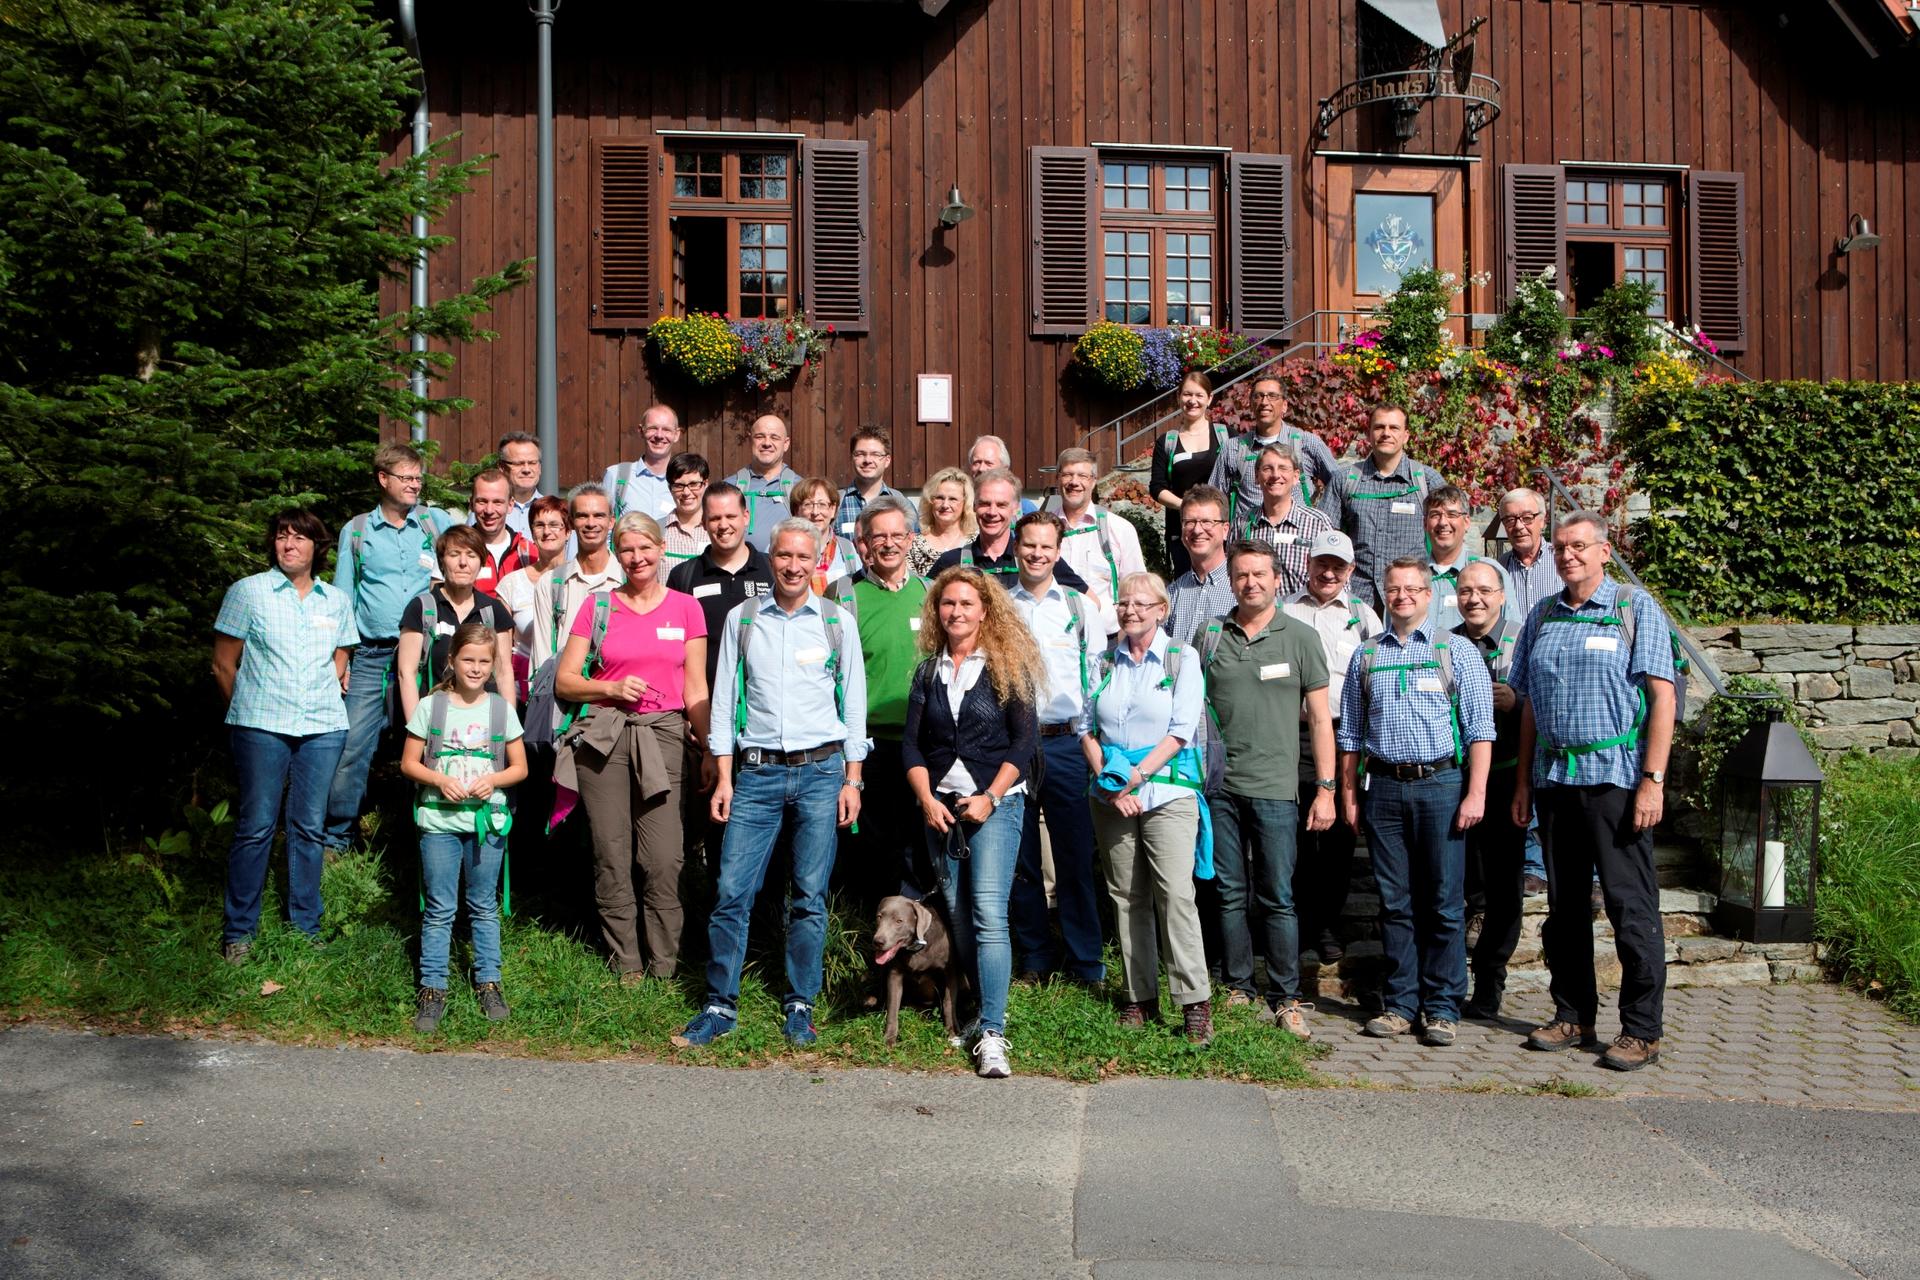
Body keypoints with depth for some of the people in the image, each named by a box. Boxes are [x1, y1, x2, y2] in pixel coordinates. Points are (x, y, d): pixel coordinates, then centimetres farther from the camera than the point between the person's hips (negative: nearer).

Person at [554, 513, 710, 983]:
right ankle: (625, 965, 13)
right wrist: (612, 688, -9)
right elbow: (564, 680, 7)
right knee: (612, 859, 2)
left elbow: (695, 688, 7)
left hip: (663, 736, -1)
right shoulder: (599, 607, 7)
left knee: (663, 862, -7)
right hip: (603, 736, 1)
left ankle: (664, 967, 5)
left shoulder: (686, 608, 7)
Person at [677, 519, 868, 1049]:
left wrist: (852, 779, 2)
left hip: (820, 770, -1)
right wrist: (723, 777, 2)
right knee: (731, 891, -3)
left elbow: (854, 701, 7)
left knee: (809, 896, 2)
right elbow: (724, 699, 8)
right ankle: (720, 1006, 7)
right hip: (756, 771, 1)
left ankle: (799, 1007, 13)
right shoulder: (741, 619, 7)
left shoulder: (837, 621, 6)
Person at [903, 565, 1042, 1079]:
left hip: (996, 802, -4)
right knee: (957, 916, 7)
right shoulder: (928, 672, 10)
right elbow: (912, 744, 7)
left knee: (988, 912, -14)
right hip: (940, 806, 5)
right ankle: (984, 1012, 21)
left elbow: (1023, 741, -5)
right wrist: (927, 799, -7)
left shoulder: (1007, 667, -1)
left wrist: (989, 798, -14)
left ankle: (992, 1035, -16)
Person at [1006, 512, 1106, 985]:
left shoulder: (1080, 605, 7)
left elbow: (1097, 676, 7)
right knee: (1019, 857, 6)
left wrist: (1089, 737, 0)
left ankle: (1086, 963, 9)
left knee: (1075, 855, 0)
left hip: (1064, 743, -1)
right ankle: (1035, 959, 18)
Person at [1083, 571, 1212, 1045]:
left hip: (1167, 792, -4)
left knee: (1175, 892, -12)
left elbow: (1181, 731, -5)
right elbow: (1086, 729, 9)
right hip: (1111, 797, 4)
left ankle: (1195, 1002, -8)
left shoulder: (1182, 659, 2)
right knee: (1126, 896, 5)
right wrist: (1110, 782, -5)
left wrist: (1135, 776, -12)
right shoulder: (1105, 663, 11)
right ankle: (1139, 997, 13)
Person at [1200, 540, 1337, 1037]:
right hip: (1218, 787, 2)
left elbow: (1319, 717, 3)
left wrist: (1325, 788, -2)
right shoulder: (1210, 635, 8)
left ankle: (1286, 1000, 6)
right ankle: (1237, 991, 18)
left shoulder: (1300, 637, 2)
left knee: (1278, 899, -1)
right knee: (1229, 895, 8)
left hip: (1275, 788, -2)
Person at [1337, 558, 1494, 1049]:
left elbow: (1479, 730, 0)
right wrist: (1348, 796, 11)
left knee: (1444, 903, -1)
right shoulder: (1366, 657, 14)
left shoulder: (1457, 653, 5)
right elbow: (1351, 735, 17)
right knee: (1395, 902, 6)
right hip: (1385, 788, 3)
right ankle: (1399, 1005, 13)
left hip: (1441, 785, -3)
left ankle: (1442, 1009, 6)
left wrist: (1475, 793, -9)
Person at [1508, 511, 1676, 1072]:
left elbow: (1662, 696, -6)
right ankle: (1573, 1016, 20)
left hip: (1615, 776, -5)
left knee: (1631, 906, -4)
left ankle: (1641, 1031, 3)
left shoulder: (1636, 608, -1)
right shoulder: (1542, 616, 14)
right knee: (1564, 905, 10)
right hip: (1553, 777, 5)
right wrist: (1523, 781, 12)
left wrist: (1653, 780, -13)